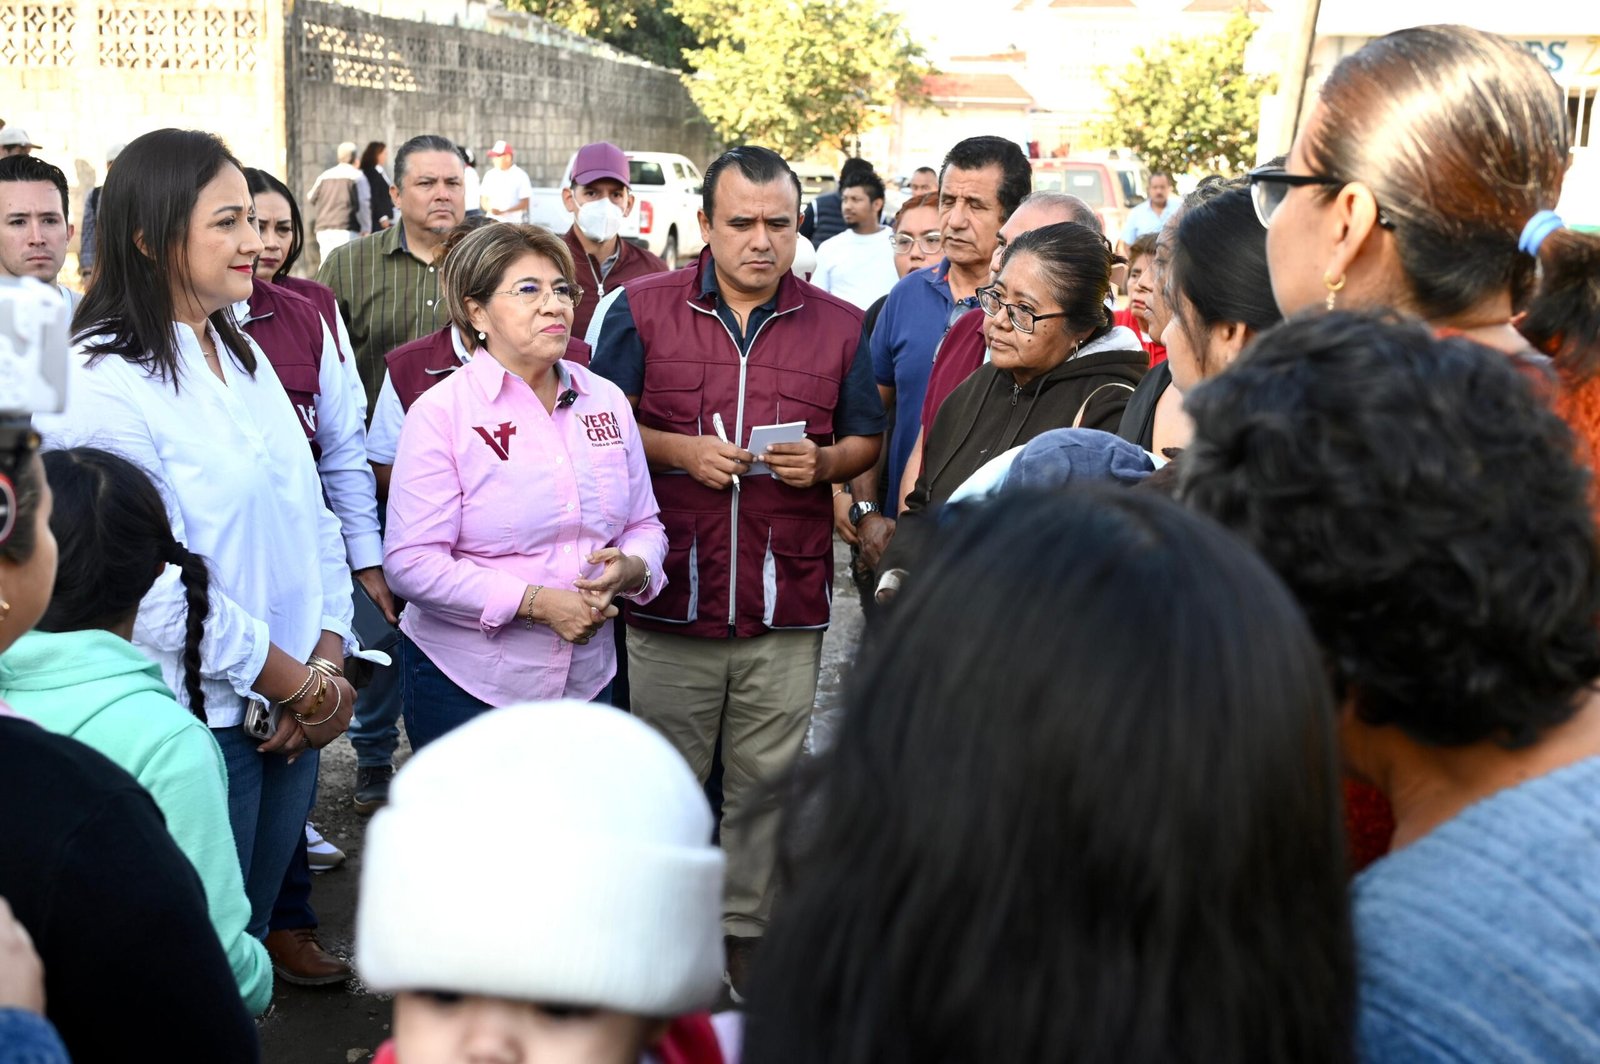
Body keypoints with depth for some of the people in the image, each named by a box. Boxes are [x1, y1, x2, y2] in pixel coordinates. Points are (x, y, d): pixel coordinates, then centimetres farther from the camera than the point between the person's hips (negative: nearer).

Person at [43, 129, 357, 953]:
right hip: (198, 724, -7)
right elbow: (161, 593, -20)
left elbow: (309, 515, 10)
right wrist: (309, 691, -12)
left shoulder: (244, 357, 10)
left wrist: (327, 662, -4)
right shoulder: (102, 385, -16)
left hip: (289, 722, 7)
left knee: (253, 934, 19)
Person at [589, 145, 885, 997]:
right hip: (670, 601, -1)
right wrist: (679, 450, -12)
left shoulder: (837, 326, 5)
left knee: (765, 786, 11)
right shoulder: (643, 309, 1)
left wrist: (822, 462, -10)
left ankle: (749, 934, 27)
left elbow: (865, 441, 12)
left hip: (787, 608, 1)